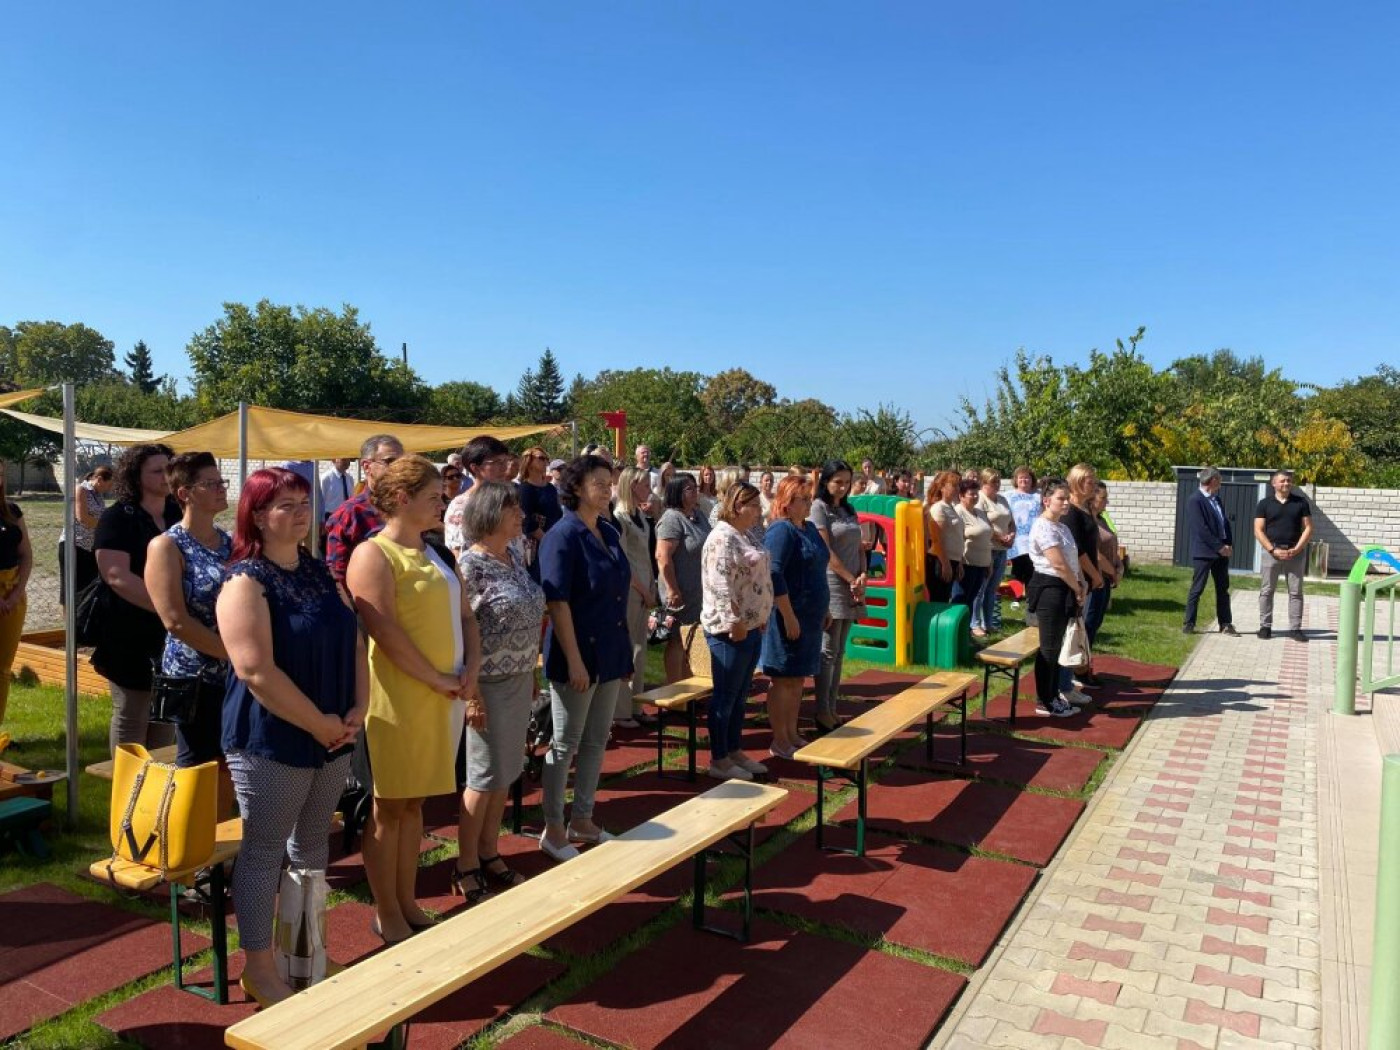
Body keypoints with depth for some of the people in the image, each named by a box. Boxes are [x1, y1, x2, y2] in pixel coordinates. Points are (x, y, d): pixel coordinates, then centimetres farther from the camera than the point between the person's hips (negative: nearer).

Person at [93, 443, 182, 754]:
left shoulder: (179, 515, 10)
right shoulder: (117, 518, -8)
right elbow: (117, 576, -20)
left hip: (174, 634, 6)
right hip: (132, 637, -6)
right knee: (132, 716, 3)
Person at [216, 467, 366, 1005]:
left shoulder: (320, 572, 7)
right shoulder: (246, 581, -15)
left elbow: (353, 639, 8)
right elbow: (257, 671, -22)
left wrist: (357, 710, -5)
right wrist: (321, 724, -18)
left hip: (333, 738, 7)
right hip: (271, 740, -7)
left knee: (312, 843, 18)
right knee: (264, 851, 6)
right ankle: (259, 968, 21)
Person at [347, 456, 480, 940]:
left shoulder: (433, 552, 13)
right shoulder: (374, 554, -11)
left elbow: (464, 615, 13)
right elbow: (384, 632, -20)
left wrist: (470, 671, -2)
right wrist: (436, 679, -16)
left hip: (443, 699, 7)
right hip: (398, 698, -7)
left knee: (413, 803, 17)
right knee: (389, 808, 6)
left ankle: (408, 905, 29)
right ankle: (388, 917, 20)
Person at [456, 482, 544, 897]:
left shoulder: (515, 557, 8)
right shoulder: (471, 564, -16)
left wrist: (531, 671, 16)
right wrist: (470, 691, -19)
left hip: (520, 680, 7)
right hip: (490, 684, -7)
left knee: (506, 773, 15)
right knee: (484, 776, 3)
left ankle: (490, 856, 30)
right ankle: (466, 868, 20)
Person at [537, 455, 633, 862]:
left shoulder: (609, 533, 9)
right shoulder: (562, 536, -14)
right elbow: (557, 602, -18)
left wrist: (624, 653, 15)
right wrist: (574, 660, -21)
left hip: (610, 654, 8)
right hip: (578, 656, -7)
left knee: (596, 742, 15)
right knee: (565, 744, 4)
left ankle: (582, 821, 28)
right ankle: (553, 830, 18)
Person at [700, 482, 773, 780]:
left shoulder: (746, 535, 14)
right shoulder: (722, 537, -17)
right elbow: (720, 584, -23)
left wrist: (758, 618, 20)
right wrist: (735, 622, -22)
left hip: (751, 626, 10)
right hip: (731, 629, -10)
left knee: (740, 695, 16)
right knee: (725, 695, 0)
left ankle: (734, 751, 26)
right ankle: (718, 760, 10)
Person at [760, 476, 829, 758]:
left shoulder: (809, 528, 12)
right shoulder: (780, 531, -15)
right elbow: (774, 575, -22)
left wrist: (824, 609, 21)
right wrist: (789, 616, -24)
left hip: (810, 616, 9)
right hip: (790, 617, -9)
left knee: (798, 679, 15)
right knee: (784, 679, 0)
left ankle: (792, 734, 25)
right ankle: (779, 742, 9)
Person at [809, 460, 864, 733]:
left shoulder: (849, 509, 16)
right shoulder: (820, 508, -5)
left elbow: (860, 548, 15)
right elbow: (826, 551, -11)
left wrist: (862, 576, -2)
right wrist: (851, 580, -10)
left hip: (851, 586, 7)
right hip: (831, 585, -7)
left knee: (839, 652, 9)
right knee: (828, 651, -4)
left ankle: (832, 708, 15)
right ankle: (822, 712, 2)